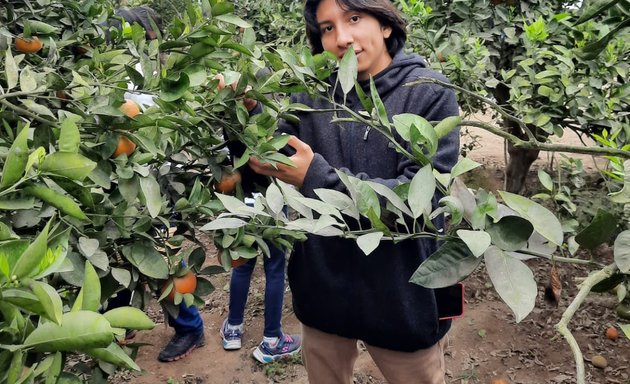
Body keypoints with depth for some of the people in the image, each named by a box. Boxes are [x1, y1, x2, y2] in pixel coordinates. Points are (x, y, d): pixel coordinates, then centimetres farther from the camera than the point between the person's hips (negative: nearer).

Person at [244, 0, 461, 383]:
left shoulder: (430, 92, -11)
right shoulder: (312, 93, -1)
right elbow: (264, 157, -6)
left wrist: (318, 177, -26)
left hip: (402, 297, -3)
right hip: (323, 290, 4)